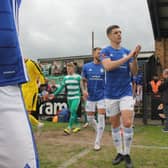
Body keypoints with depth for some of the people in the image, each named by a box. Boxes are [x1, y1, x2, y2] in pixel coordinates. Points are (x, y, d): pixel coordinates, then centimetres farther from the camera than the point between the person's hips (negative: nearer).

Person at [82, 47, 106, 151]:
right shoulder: (86, 66, 3)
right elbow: (84, 80, 10)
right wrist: (85, 90, -5)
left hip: (102, 96, -2)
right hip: (90, 97, 2)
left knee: (101, 118, -7)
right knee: (90, 119, 10)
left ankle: (97, 142, 5)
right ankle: (99, 132, 39)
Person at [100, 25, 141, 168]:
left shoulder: (127, 51, 6)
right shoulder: (105, 51, -2)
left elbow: (134, 72, 2)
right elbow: (108, 66, -21)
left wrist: (135, 57, -16)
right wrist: (128, 57, -25)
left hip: (126, 92, 1)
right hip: (111, 94, -1)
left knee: (127, 123, -11)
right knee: (115, 125, 8)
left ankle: (127, 154, 7)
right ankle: (120, 153, 24)